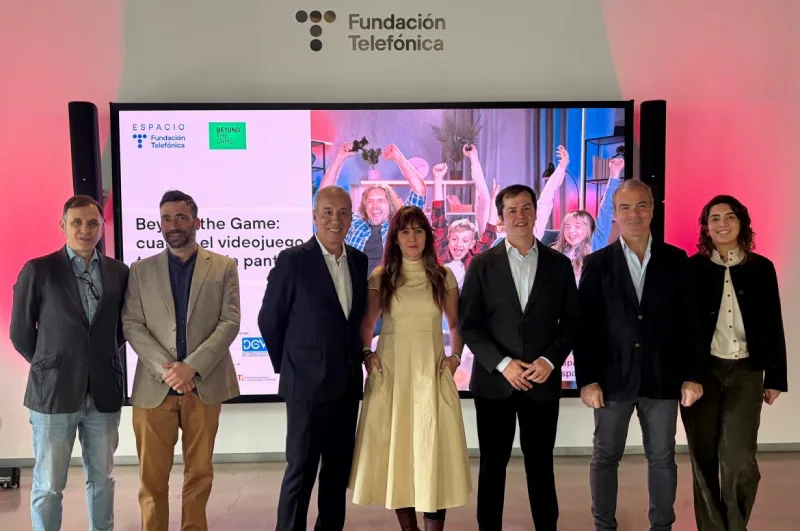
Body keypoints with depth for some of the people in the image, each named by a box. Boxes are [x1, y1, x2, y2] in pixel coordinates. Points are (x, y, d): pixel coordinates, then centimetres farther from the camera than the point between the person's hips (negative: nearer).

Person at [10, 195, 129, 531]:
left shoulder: (119, 272, 4)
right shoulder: (37, 270, -4)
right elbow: (20, 332, 2)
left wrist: (102, 360, 9)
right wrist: (48, 367, 7)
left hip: (104, 393, 3)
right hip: (54, 392, -2)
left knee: (102, 479, 13)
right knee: (48, 486, 6)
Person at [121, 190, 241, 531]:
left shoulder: (224, 267, 4)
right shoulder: (140, 270, 8)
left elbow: (230, 322, -4)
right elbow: (132, 325, 1)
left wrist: (192, 367, -15)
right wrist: (166, 369, -13)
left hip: (205, 385, 0)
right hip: (154, 386, 1)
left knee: (200, 472, 10)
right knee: (152, 475, 7)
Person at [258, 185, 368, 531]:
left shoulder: (359, 261, 6)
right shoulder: (292, 260, -10)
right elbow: (269, 320, -4)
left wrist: (357, 360, 8)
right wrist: (287, 367, 1)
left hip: (348, 384, 5)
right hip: (308, 384, -5)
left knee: (339, 470, 15)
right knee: (301, 471, 3)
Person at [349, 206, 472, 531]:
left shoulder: (443, 276, 5)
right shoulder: (381, 277, 4)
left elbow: (457, 325, 14)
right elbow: (366, 324, 13)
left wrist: (455, 356, 0)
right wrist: (367, 354, -2)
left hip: (431, 371, 0)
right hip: (390, 371, 1)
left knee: (433, 452, -3)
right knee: (394, 451, 4)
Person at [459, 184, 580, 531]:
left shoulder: (559, 264, 5)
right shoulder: (482, 265, 0)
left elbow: (571, 321, 5)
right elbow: (469, 325, -3)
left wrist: (550, 360, -10)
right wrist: (502, 364, -13)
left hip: (542, 381, 1)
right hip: (494, 381, 0)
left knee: (541, 464, 11)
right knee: (493, 465, 10)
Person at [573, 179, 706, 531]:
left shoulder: (675, 260, 4)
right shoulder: (597, 263, 0)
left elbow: (688, 322, 4)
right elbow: (585, 326, -3)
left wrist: (692, 374, -1)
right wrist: (587, 379, -9)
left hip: (662, 378, 1)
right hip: (613, 378, -1)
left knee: (662, 458, 12)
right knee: (605, 458, 9)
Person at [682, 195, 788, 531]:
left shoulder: (761, 268, 5)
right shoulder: (692, 268, 0)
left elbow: (773, 326, 7)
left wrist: (775, 378, 5)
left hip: (745, 372, 1)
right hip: (701, 371, 0)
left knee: (739, 461, -5)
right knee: (705, 459, 8)